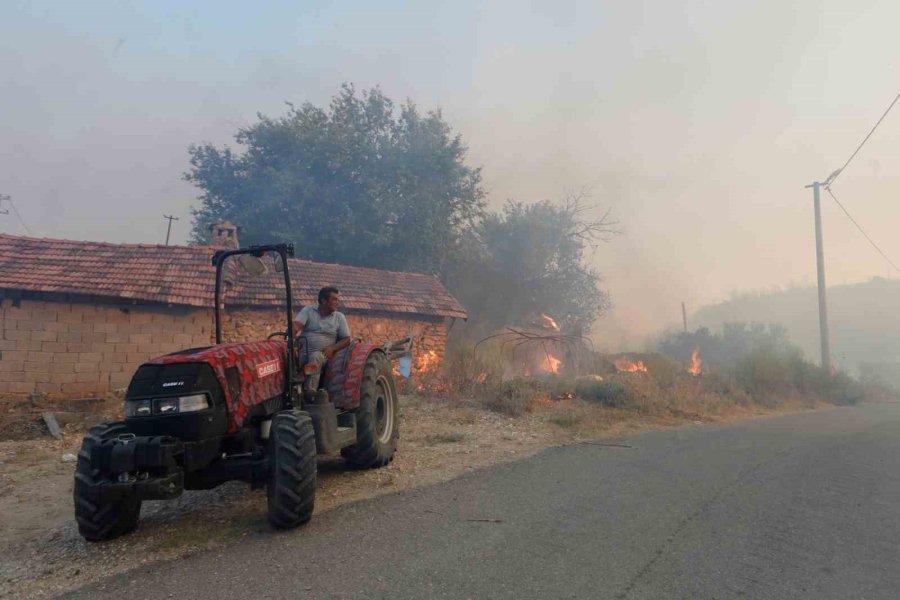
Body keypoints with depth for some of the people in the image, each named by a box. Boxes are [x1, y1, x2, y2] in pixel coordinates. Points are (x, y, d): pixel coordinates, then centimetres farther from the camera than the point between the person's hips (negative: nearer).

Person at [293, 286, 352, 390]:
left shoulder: (339, 317, 9)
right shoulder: (308, 310, 7)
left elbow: (346, 339, 7)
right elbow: (297, 325, -8)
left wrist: (332, 348, -11)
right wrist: (292, 331, -33)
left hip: (323, 354, 0)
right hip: (303, 351, 0)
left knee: (315, 357, -35)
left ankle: (310, 392, -43)